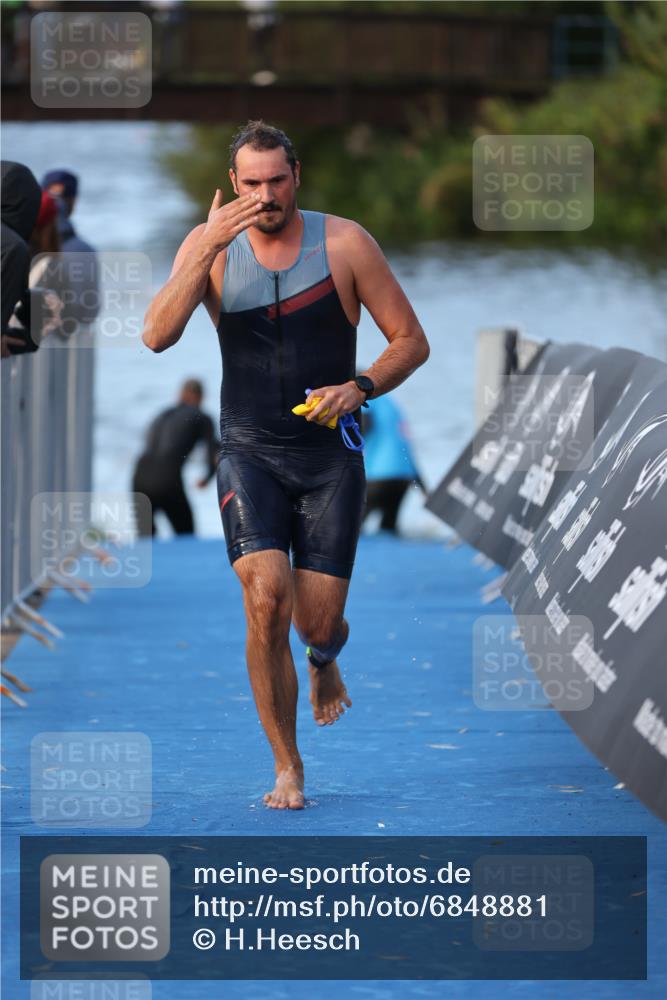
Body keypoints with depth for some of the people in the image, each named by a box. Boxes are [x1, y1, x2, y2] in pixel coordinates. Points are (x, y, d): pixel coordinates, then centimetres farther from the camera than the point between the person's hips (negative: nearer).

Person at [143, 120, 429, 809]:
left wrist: (360, 388, -18)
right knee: (266, 600, -19)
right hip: (250, 454, 0)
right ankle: (286, 765, -5)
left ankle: (324, 662, 39)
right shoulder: (210, 246, -1)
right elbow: (158, 335, -15)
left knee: (319, 622, -2)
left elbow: (411, 341, 1)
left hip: (331, 457, 0)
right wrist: (209, 247, -22)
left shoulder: (344, 243, -4)